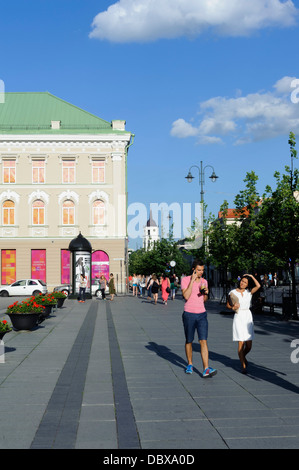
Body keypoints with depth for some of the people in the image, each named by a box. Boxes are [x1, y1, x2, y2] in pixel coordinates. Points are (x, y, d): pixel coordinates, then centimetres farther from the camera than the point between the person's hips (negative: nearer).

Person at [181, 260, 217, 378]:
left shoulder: (204, 281, 9)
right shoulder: (185, 280, -5)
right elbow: (186, 296, -19)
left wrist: (206, 293, -4)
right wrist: (192, 280, -18)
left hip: (202, 314, 3)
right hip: (189, 314, -3)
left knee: (203, 341, -8)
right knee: (189, 341, 10)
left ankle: (206, 369, -15)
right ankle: (190, 364, 30)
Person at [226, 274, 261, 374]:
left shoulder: (249, 292, 5)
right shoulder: (233, 292, 0)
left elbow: (258, 286, -10)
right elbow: (228, 305, 8)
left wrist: (251, 276, -1)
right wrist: (233, 307, -12)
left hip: (248, 317, 3)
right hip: (238, 317, -2)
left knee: (249, 345, 3)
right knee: (241, 343, -7)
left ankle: (243, 356, 34)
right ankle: (243, 366, 3)